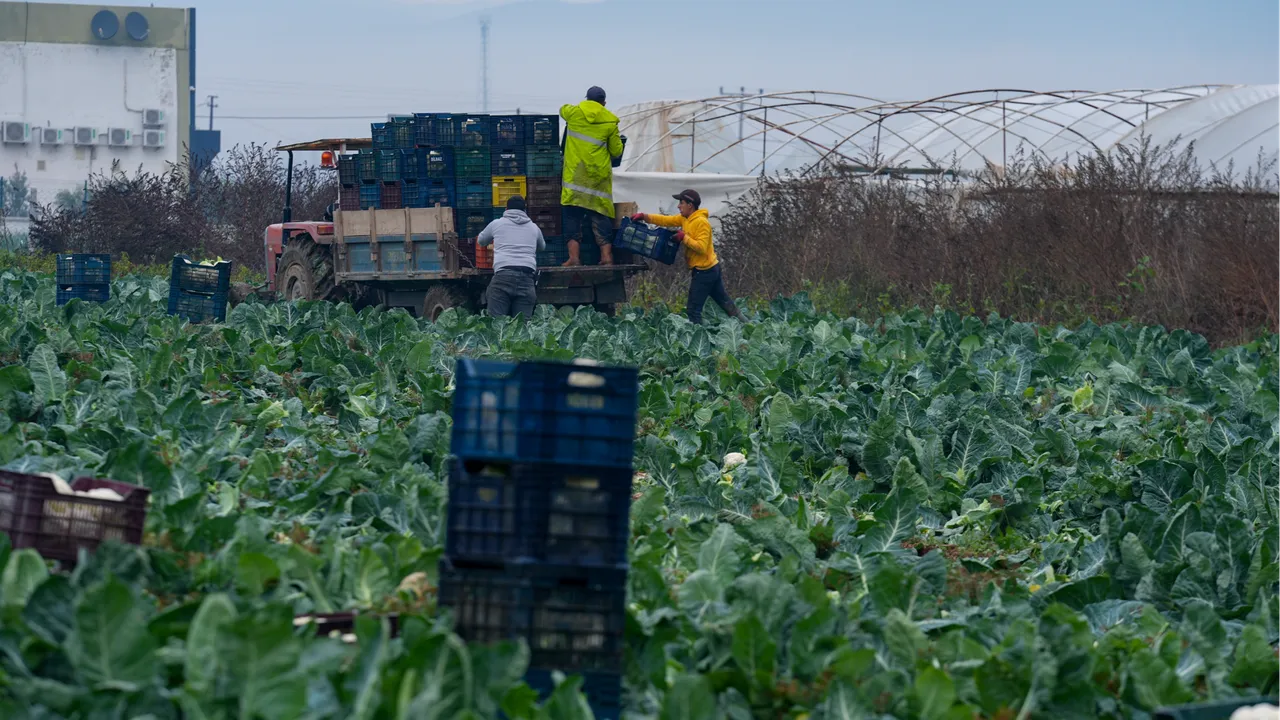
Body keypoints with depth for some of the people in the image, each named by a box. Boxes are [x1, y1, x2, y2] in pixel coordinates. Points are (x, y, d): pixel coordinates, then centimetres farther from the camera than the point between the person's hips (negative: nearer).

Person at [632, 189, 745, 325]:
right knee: (724, 301, 17)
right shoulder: (685, 219, 9)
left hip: (704, 271, -10)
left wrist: (684, 237, -18)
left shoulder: (701, 222, -19)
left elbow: (701, 247, -25)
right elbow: (666, 220, 7)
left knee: (694, 309, -5)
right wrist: (644, 217, -2)